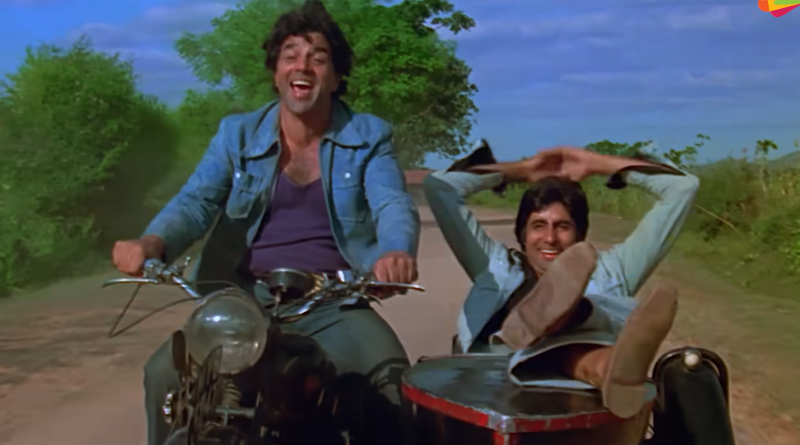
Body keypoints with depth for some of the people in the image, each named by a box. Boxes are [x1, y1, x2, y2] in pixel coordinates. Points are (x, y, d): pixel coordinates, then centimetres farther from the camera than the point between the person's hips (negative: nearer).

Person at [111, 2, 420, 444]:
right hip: (245, 299, 2)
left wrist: (396, 252, -38)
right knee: (164, 373, -18)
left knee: (393, 376, -27)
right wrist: (151, 243, -28)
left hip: (333, 303, -1)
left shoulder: (368, 136, 3)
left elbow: (394, 205, -13)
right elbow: (196, 201, -5)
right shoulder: (237, 134, 7)